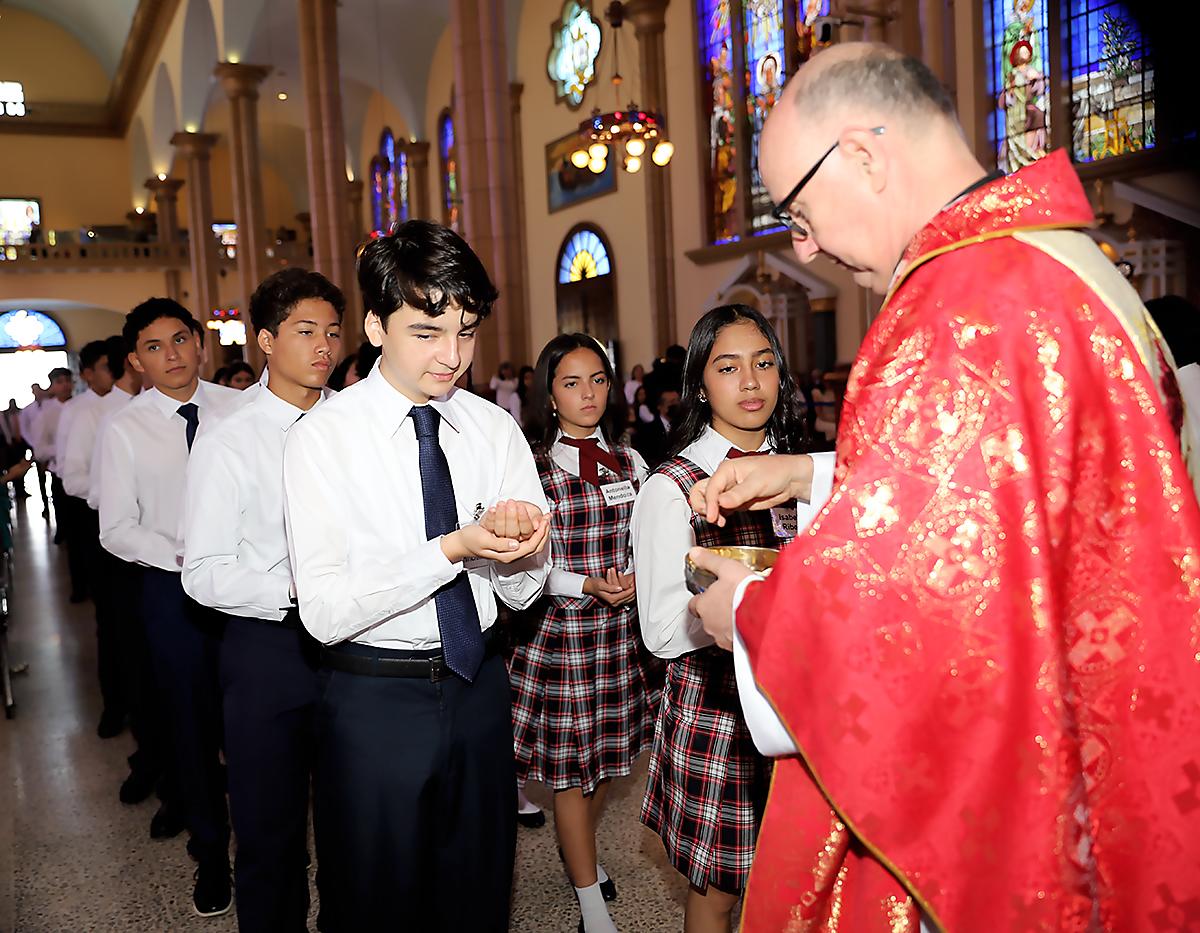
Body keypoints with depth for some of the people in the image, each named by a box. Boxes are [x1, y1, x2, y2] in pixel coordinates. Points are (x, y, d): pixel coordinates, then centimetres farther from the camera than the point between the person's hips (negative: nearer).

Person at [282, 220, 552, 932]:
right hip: (373, 694, -3)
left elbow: (523, 592, 1)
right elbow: (324, 611, -19)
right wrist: (454, 549, -29)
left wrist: (524, 549, -22)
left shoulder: (496, 429, 0)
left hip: (480, 686, 4)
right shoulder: (323, 438, -13)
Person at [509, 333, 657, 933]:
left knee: (607, 754, 16)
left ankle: (577, 847, 45)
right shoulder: (533, 468, -8)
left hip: (620, 632, 5)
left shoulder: (629, 464, 7)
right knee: (569, 767, 5)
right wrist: (588, 585, -18)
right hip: (558, 631, -4)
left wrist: (636, 579, -9)